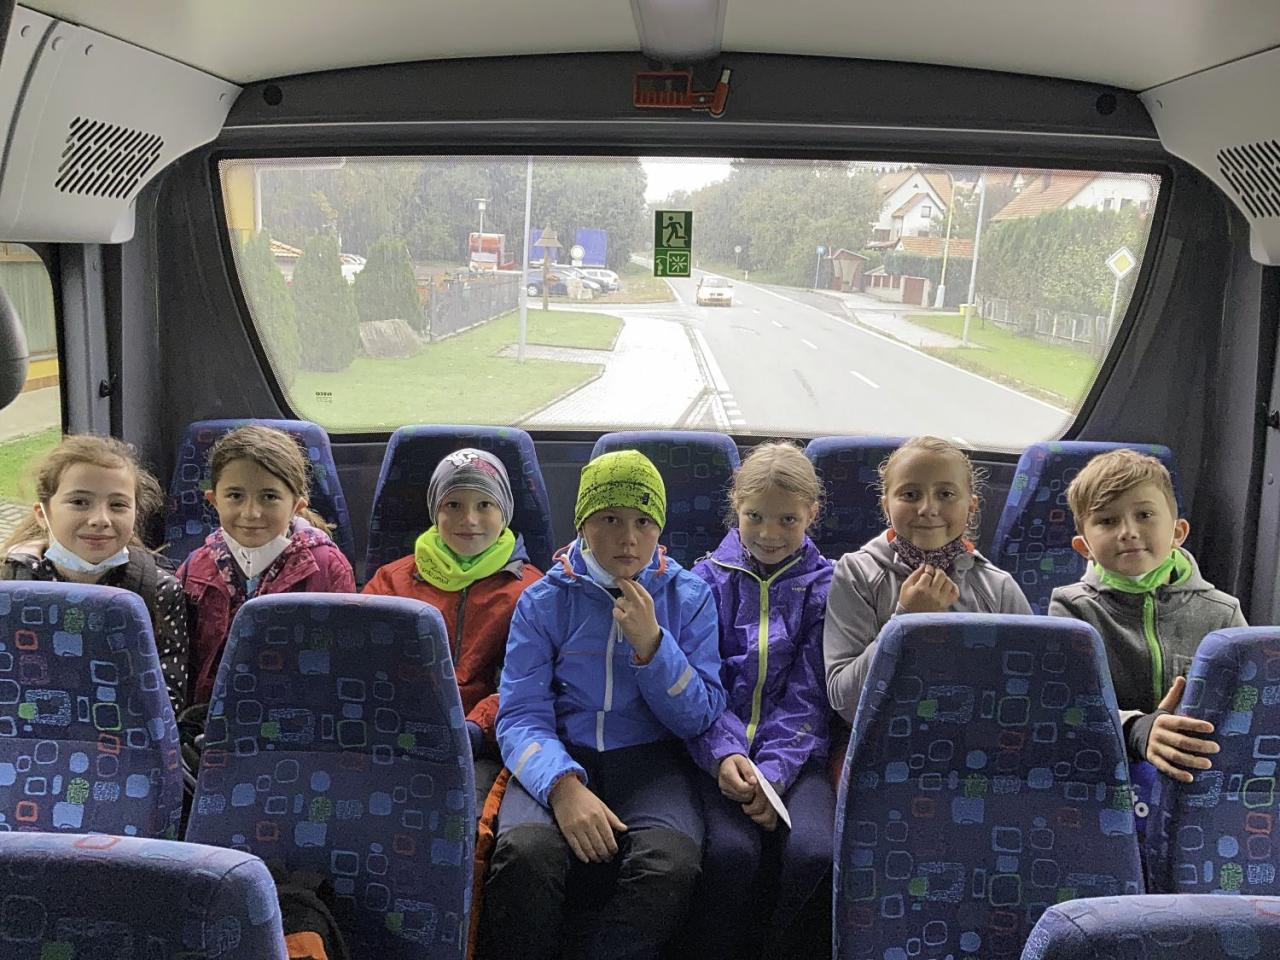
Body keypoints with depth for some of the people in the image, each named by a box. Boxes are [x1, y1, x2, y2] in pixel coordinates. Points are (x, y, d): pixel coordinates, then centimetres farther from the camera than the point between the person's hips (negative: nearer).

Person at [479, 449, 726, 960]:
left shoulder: (688, 597, 6)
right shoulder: (544, 601, 4)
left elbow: (700, 718, 2)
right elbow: (521, 714, -4)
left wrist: (650, 642, -13)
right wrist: (562, 784, -24)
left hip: (651, 759, 1)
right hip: (561, 759, 0)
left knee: (672, 860, -32)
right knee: (525, 851, -33)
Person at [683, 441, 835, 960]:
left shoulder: (823, 586, 7)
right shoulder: (709, 579, 7)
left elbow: (807, 694, 1)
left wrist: (774, 769, -12)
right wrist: (724, 754, -18)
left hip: (795, 753, 1)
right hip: (719, 751, 0)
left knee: (815, 849, -26)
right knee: (732, 849, -27)